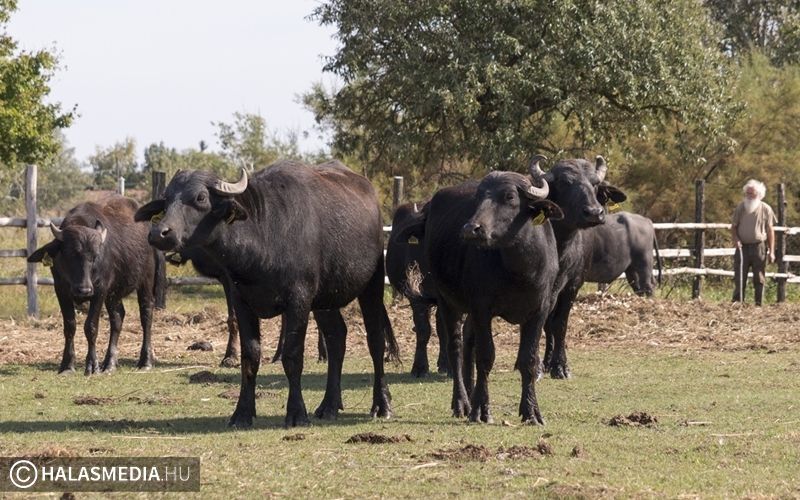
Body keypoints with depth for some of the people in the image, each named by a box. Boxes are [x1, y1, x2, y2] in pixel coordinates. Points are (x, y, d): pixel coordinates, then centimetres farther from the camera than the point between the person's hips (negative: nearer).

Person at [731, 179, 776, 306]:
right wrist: (735, 239, -9)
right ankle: (737, 303, 1)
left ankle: (759, 304, 6)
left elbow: (770, 231, 3)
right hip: (742, 247, 1)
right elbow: (733, 227, 12)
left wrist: (771, 251, -1)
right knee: (739, 277, -1)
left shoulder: (766, 209, 1)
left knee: (759, 279, 1)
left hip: (759, 247, -1)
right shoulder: (740, 208, 6)